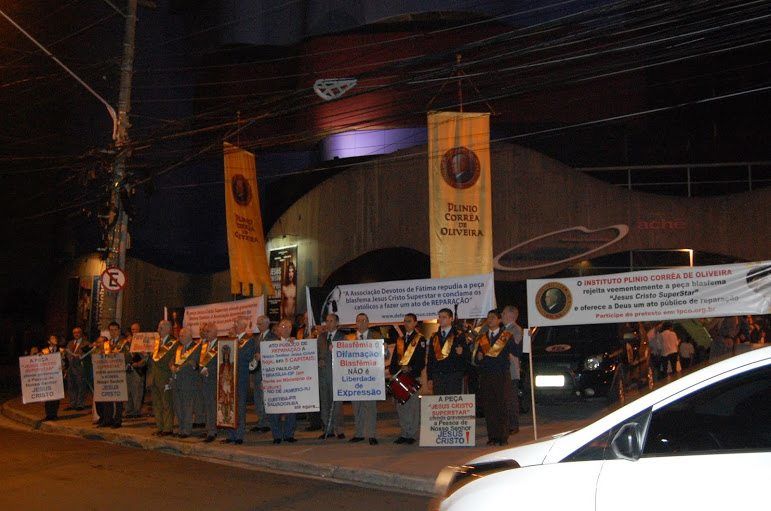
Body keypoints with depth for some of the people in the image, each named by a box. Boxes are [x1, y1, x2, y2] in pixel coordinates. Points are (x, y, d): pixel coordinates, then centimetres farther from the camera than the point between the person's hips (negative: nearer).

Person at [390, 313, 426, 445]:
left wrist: (411, 368, -21)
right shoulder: (399, 339, 18)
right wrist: (393, 372, 4)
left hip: (413, 377, -5)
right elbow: (395, 358, 18)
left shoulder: (420, 339, 1)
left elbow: (421, 360, -8)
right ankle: (403, 434, 11)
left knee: (413, 406, -5)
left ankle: (412, 434, 0)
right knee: (400, 406, 5)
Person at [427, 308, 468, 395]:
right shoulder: (434, 337, 15)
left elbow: (466, 357, 2)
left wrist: (461, 353, -21)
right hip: (437, 377, 4)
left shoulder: (459, 336, 3)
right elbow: (430, 358, 15)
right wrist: (430, 378, 8)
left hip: (454, 377, -3)